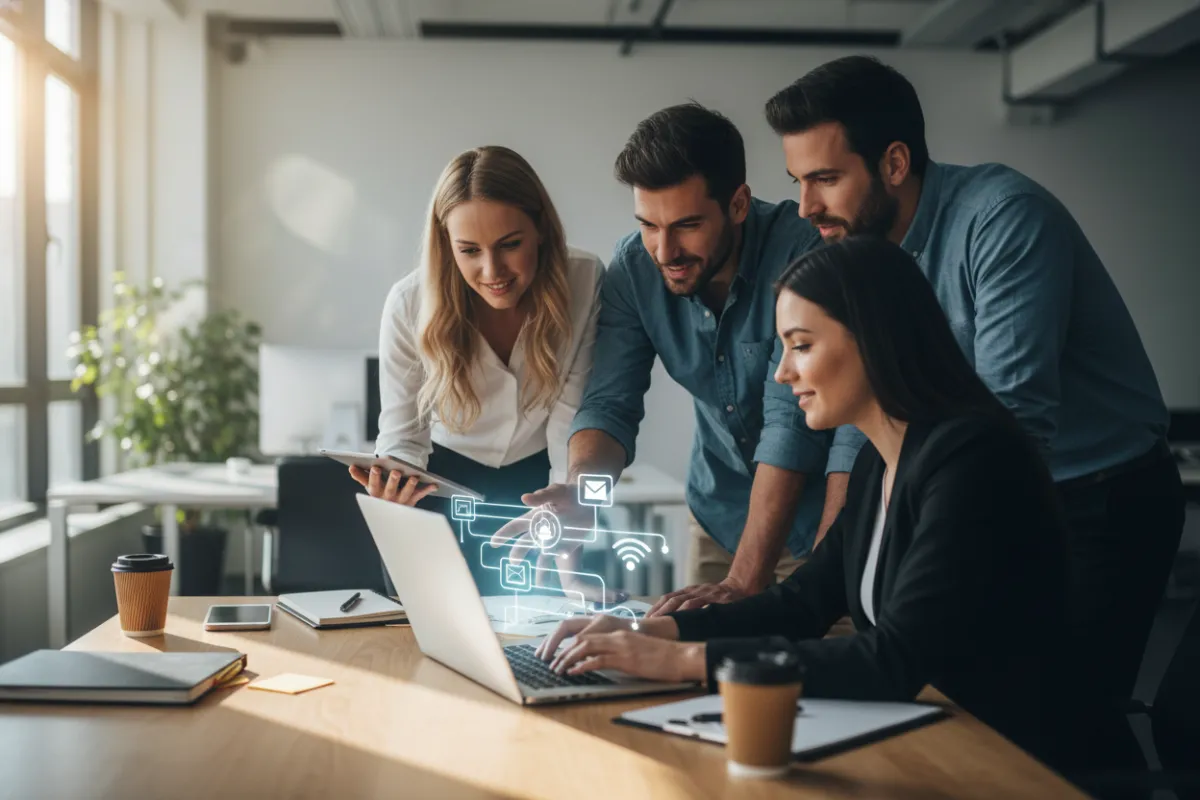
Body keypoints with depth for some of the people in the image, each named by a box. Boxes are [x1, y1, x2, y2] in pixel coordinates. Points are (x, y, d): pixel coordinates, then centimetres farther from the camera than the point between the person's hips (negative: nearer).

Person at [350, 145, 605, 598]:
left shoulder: (585, 284, -24)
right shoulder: (410, 304, -24)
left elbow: (571, 422, -20)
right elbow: (402, 433, -17)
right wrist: (392, 486, -39)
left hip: (540, 480, 0)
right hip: (445, 482, 0)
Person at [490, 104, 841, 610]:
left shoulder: (799, 250, -27)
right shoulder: (634, 266, -12)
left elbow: (793, 421, -30)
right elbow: (611, 403, -11)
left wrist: (746, 581, -35)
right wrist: (580, 491, -34)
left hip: (813, 518, -4)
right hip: (718, 516, 4)